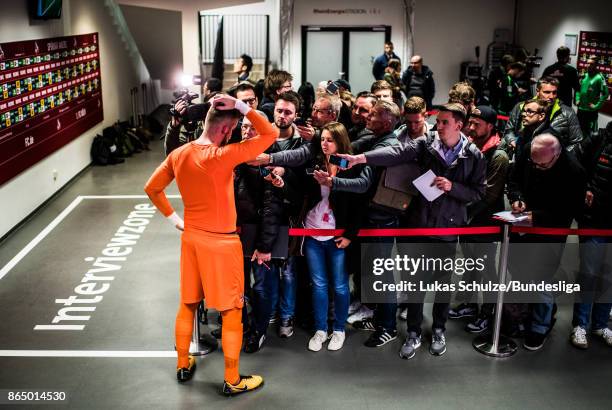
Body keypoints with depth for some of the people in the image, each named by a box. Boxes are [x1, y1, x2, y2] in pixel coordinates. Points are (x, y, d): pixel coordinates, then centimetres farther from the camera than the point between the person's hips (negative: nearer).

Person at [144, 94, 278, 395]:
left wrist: (172, 217, 14)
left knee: (187, 303, 20)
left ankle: (183, 365, 36)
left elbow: (151, 188, 10)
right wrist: (242, 107, -20)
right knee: (232, 311, 7)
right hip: (221, 242, -7)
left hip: (191, 236, 7)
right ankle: (232, 380, 18)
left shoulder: (178, 154, -3)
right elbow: (271, 134, -21)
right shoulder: (221, 157, -24)